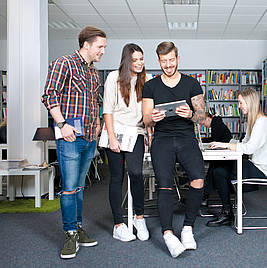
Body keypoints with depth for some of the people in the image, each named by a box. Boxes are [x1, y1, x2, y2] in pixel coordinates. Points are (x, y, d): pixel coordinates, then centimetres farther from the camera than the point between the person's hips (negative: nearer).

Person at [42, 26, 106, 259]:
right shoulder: (64, 64, -5)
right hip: (71, 136, -7)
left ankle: (78, 228, 23)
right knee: (69, 187, -5)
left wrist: (97, 123, 17)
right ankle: (71, 235, 5)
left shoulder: (93, 71, 20)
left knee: (79, 186, 14)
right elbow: (50, 95, -11)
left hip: (90, 137, 7)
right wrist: (62, 124, -18)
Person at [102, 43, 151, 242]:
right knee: (117, 178, 2)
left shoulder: (146, 80, 9)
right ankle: (118, 225, 10)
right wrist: (112, 138, -10)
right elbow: (107, 110, -3)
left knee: (136, 173, -17)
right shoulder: (114, 78, -1)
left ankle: (139, 218, 2)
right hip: (115, 133, -2)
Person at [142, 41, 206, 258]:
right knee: (164, 185, -21)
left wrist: (190, 114, -17)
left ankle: (188, 228, -7)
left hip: (187, 138, 0)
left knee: (198, 181, -22)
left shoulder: (192, 84, 11)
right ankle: (168, 234, -24)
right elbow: (146, 120, 8)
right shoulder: (150, 86, 12)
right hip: (162, 139, 0)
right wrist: (153, 118, -17)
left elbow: (202, 116, 7)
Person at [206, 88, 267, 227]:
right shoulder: (252, 121, 16)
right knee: (218, 170, -6)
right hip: (254, 165, 9)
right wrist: (225, 144, 2)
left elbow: (250, 148, -24)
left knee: (219, 172, -14)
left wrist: (226, 145, -18)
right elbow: (244, 143, 16)